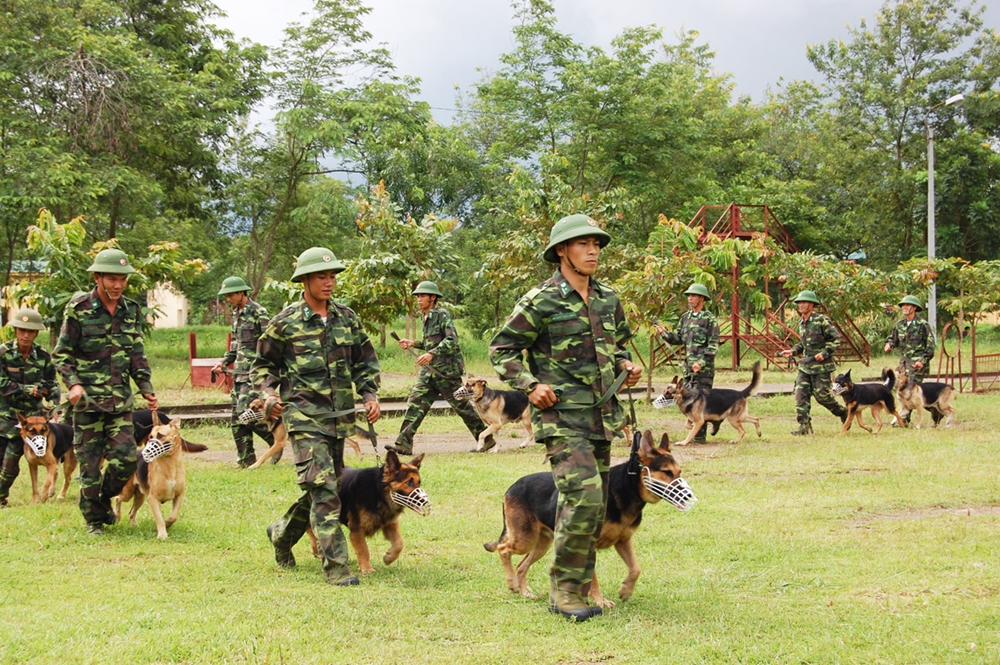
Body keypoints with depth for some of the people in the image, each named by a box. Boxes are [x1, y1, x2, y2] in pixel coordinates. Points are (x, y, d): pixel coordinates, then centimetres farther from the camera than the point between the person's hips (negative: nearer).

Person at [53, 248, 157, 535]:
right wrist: (73, 383, -16)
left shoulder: (131, 310, 8)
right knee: (89, 463, 0)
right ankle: (94, 519, 16)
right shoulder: (78, 309, -5)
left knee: (126, 457, -7)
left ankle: (104, 499, 21)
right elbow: (62, 353, -2)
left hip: (120, 401, 3)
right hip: (87, 400, -3)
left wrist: (146, 388, 5)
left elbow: (137, 356, 16)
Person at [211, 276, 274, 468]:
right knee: (237, 419, 6)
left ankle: (276, 438, 3)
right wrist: (224, 362, 14)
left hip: (254, 372, -9)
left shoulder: (258, 313, -11)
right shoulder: (236, 313, 15)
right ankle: (245, 459, 12)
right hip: (239, 372, 9)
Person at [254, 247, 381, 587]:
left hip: (340, 417, 6)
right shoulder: (286, 322, -3)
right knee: (323, 489, -15)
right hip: (304, 416, -5)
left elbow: (366, 361, 19)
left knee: (324, 487, 13)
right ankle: (336, 567, -14)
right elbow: (263, 364, 7)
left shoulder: (347, 318, 10)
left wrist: (370, 395, 5)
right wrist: (268, 394, -9)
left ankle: (282, 533, 38)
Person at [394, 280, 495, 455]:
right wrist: (413, 343, 11)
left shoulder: (442, 314, -11)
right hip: (429, 370, 8)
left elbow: (451, 340, -21)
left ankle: (487, 440, 14)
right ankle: (403, 445, -8)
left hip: (446, 370, -8)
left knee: (462, 406, 1)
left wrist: (431, 354, -31)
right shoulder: (426, 317, 14)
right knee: (415, 403, -4)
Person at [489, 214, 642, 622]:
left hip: (601, 417, 7)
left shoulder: (608, 300, 12)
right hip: (562, 417, -7)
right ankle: (565, 591, -9)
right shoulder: (541, 302, -7)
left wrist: (626, 366, 7)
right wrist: (529, 385, -14)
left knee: (594, 507, 10)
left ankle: (577, 589, 22)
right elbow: (501, 349, -2)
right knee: (583, 495, -20)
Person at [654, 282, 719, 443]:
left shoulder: (710, 319, -6)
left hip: (704, 368, -7)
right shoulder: (685, 317, 15)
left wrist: (702, 362, -19)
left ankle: (700, 434, -5)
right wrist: (664, 332, 0)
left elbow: (713, 345, -10)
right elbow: (678, 338, 18)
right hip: (688, 366, 7)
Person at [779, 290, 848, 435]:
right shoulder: (801, 323, 12)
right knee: (801, 395, -4)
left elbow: (836, 338, -11)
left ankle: (844, 414, 23)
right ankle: (805, 426, -2)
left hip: (821, 366, -7)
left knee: (822, 396, -2)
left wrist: (825, 353, -20)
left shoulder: (821, 320, -11)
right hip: (805, 366, 7)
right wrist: (792, 351, 9)